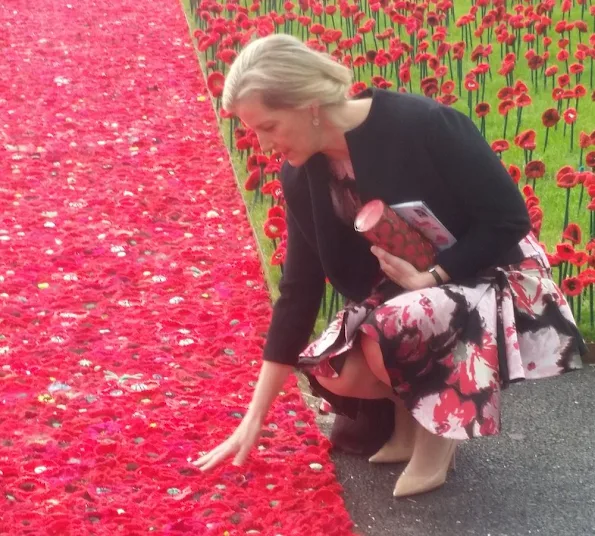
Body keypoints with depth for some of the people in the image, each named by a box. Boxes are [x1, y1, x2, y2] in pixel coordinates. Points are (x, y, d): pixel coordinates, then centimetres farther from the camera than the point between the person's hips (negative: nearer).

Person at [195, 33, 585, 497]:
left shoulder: (421, 124, -28)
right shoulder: (303, 177, -8)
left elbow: (509, 220, -20)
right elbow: (299, 290, -3)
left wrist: (431, 277, -28)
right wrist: (254, 420, -3)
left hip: (492, 277, -6)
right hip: (402, 294, 6)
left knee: (392, 339, -34)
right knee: (333, 370, -21)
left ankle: (441, 421, -3)